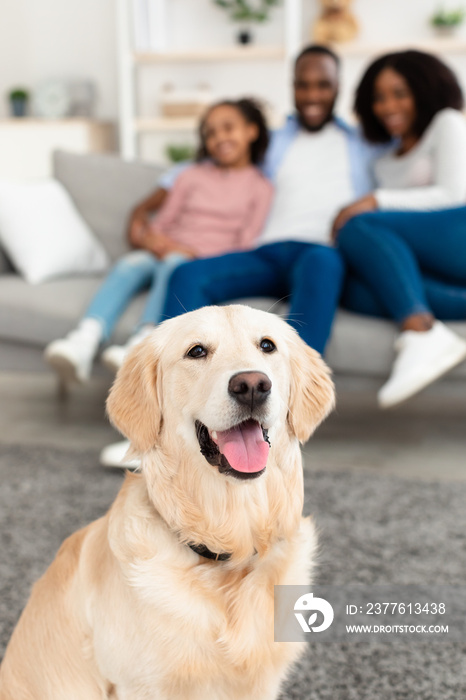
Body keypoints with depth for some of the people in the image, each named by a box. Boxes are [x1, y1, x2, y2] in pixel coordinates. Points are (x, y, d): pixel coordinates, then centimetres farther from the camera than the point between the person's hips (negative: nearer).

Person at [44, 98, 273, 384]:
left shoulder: (260, 187, 11)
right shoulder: (192, 175, 21)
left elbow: (245, 243, 2)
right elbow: (163, 221, 16)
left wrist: (191, 253, -11)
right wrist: (149, 237, -9)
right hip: (166, 252, 3)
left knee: (174, 264, -36)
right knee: (130, 263, -30)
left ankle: (142, 345, -56)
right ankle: (84, 341, -50)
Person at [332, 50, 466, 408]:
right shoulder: (386, 163, 32)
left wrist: (376, 201, -7)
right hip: (435, 274, 5)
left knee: (358, 227, -24)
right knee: (357, 291, -24)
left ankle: (422, 336, -41)